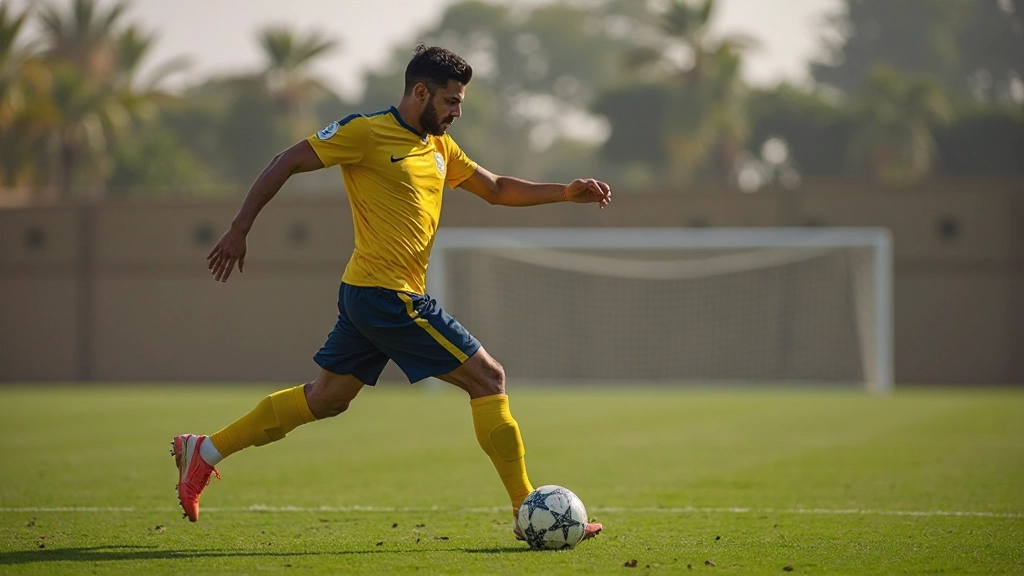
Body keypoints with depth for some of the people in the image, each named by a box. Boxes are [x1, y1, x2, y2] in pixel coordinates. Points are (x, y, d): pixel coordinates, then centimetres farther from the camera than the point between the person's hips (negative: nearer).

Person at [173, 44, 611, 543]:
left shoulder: (438, 146, 15)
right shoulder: (366, 132, -11)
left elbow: (496, 189, 22)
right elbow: (286, 163, -7)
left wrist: (566, 192, 10)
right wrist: (239, 230, -9)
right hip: (388, 294, -10)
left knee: (326, 398, 16)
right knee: (487, 378, -7)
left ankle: (203, 452, 23)